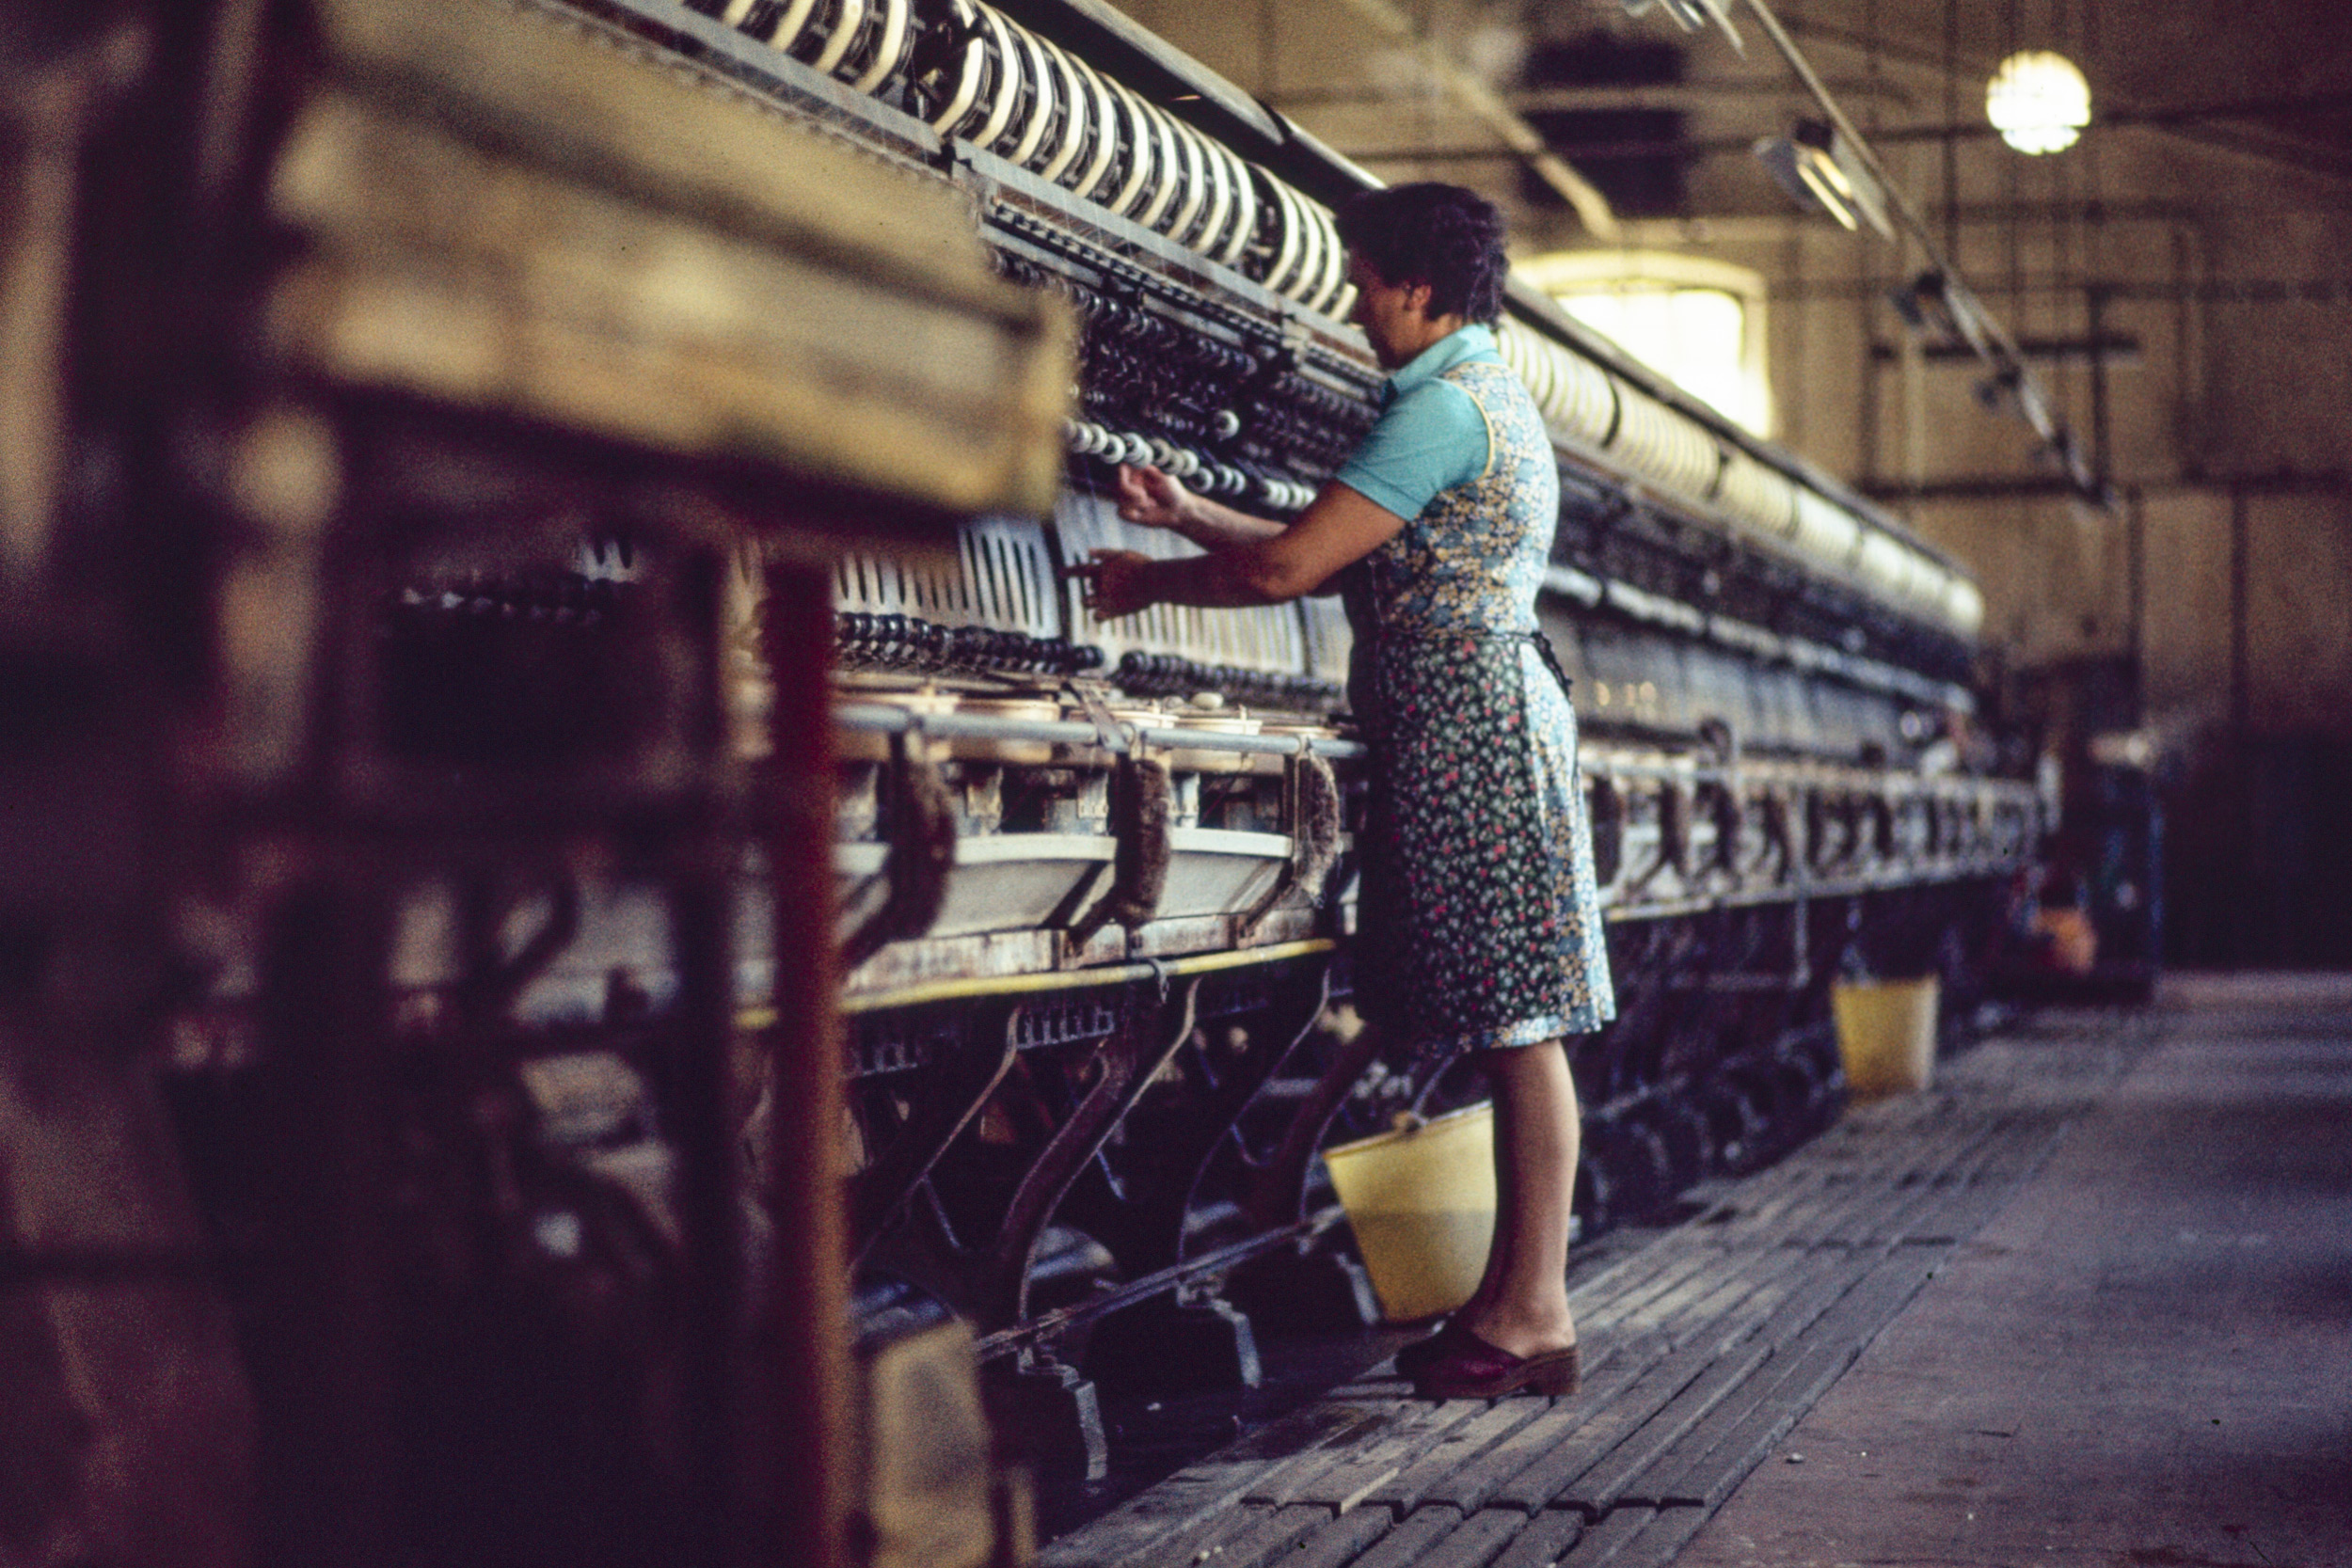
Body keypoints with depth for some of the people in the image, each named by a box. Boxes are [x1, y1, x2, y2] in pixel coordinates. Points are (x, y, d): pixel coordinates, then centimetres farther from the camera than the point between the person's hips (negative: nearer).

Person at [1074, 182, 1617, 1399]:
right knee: (1508, 1025, 8)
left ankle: (1533, 1315, -8)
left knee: (1518, 1024, -9)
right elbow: (1333, 560, 25)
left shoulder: (1444, 407, -12)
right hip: (1478, 719, 10)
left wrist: (1151, 583, -1)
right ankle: (1511, 1299, 11)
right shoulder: (1489, 397, 21)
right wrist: (1189, 516, 24)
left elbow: (1288, 569, -16)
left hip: (1469, 725, -10)